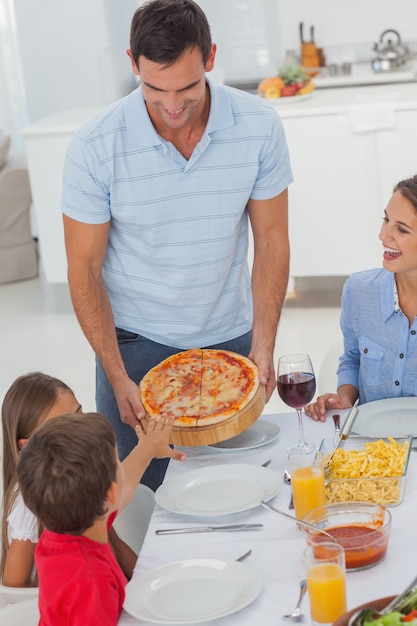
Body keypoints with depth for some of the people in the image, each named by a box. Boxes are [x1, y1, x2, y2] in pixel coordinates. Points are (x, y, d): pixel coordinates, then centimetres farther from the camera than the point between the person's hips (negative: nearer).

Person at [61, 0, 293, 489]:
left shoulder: (260, 127, -12)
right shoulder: (94, 147, -17)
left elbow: (271, 240, -3)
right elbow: (84, 269, -10)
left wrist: (263, 347, -9)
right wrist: (118, 378, -13)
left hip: (230, 338, 2)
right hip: (135, 343, -1)